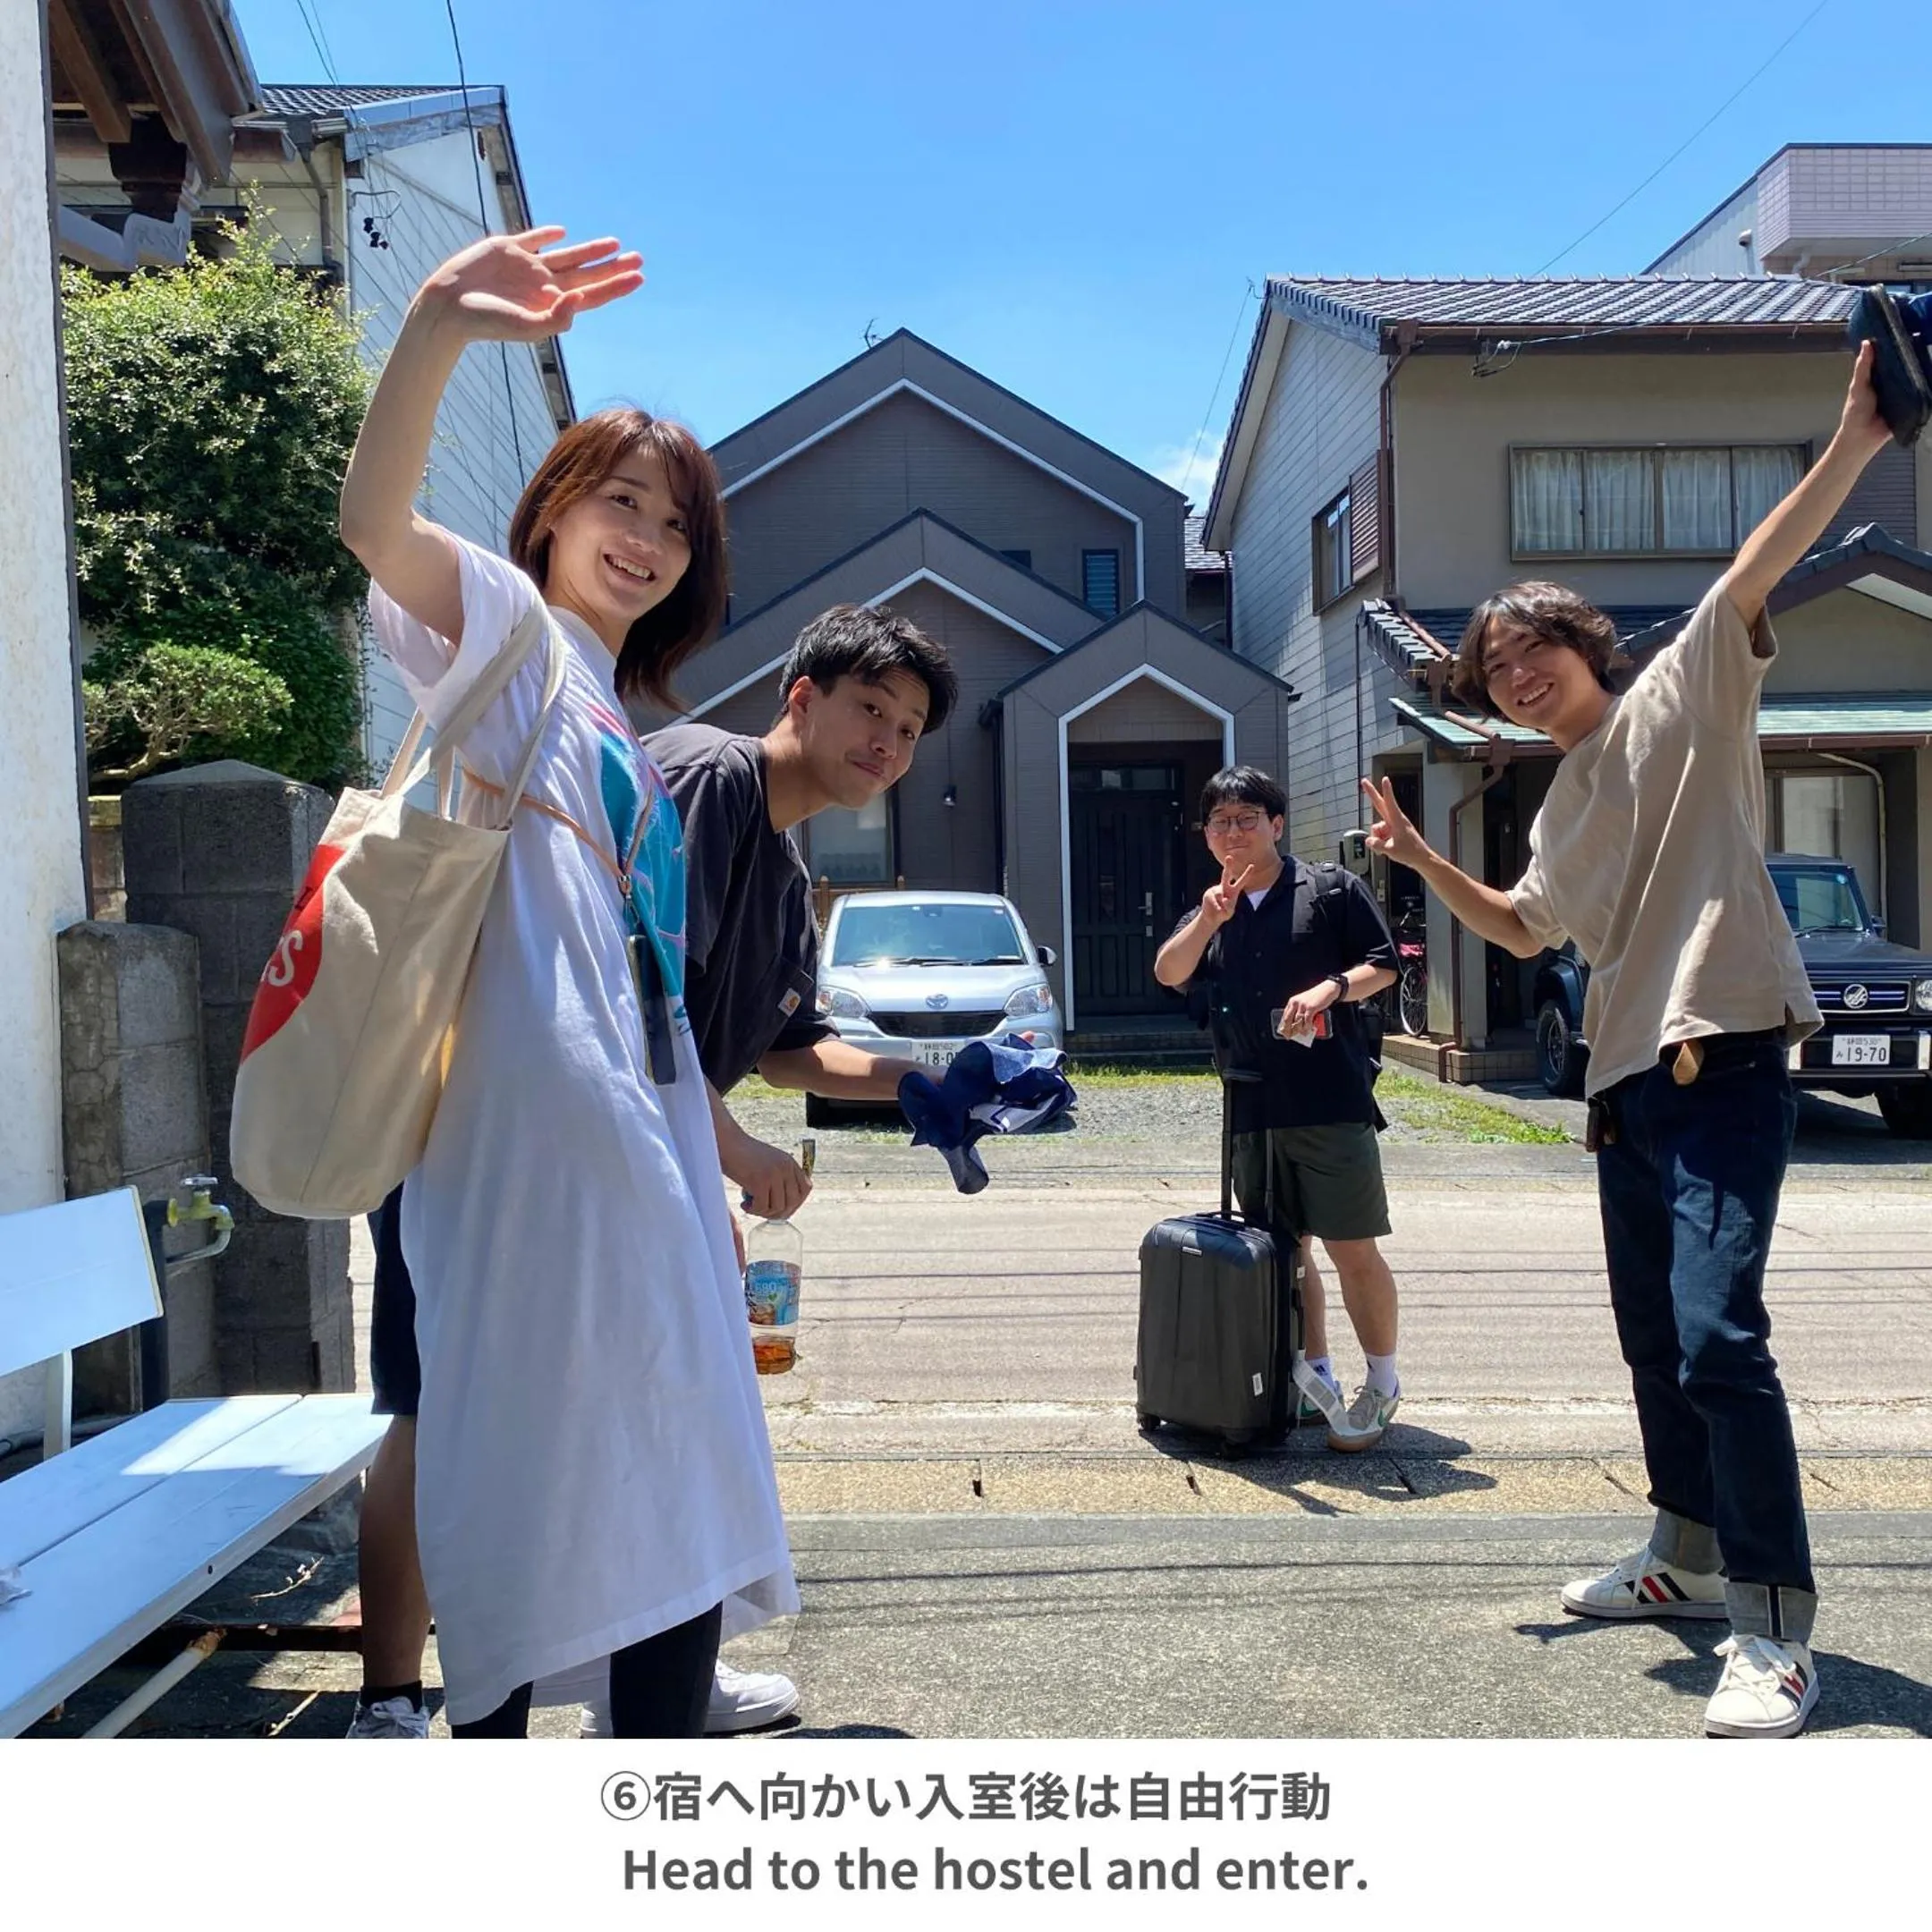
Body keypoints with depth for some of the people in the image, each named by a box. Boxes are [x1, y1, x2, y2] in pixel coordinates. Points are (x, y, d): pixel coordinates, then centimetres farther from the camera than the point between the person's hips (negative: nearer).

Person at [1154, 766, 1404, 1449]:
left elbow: (1383, 964, 2)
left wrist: (1331, 988, -16)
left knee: (1353, 1248, -2)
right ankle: (1316, 1375, 25)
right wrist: (1207, 920, -16)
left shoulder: (1330, 889, 3)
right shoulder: (1212, 913, 16)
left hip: (1330, 1101, -5)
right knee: (1281, 1248, 11)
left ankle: (1382, 1385, 12)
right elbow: (1169, 972, 1)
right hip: (1251, 1109, 5)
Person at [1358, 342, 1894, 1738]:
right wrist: (1424, 860, 17)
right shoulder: (1565, 803, 20)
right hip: (1628, 1079, 9)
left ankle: (1776, 1629, -9)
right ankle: (1692, 1556, 32)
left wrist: (1854, 444, -27)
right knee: (1654, 1338, 16)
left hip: (1728, 1060, -8)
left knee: (1717, 1336, -18)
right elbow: (1527, 929, 30)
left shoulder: (1680, 699, 1)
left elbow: (1756, 574, -14)